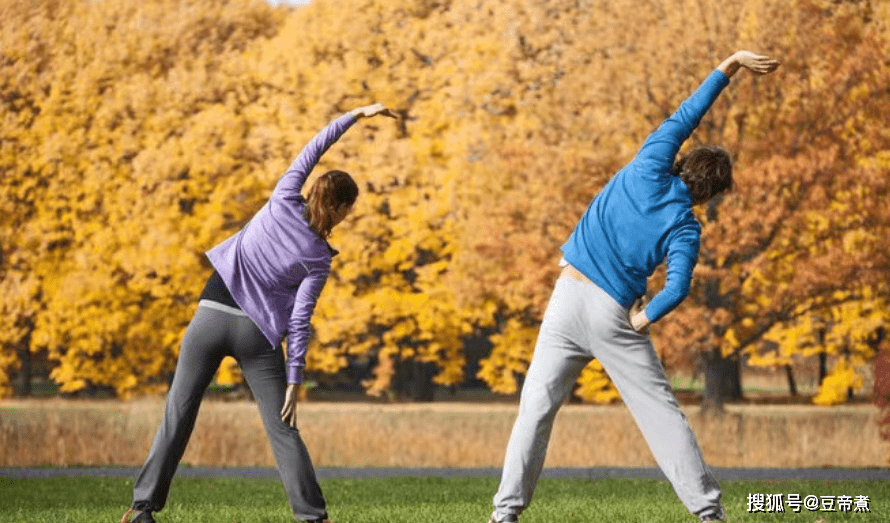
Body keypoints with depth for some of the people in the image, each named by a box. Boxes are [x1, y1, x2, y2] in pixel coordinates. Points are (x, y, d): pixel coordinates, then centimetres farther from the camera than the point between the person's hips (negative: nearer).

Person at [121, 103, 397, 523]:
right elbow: (300, 320, -6)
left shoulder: (284, 201, -2)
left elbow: (311, 151, 7)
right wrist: (294, 379, -2)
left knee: (178, 415, 7)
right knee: (282, 429, 5)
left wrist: (354, 116, 9)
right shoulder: (319, 258, -4)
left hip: (211, 315, 2)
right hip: (257, 332, -2)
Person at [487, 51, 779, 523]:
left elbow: (683, 117, 10)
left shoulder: (648, 171, 4)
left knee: (537, 406, 3)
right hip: (614, 314, -2)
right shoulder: (685, 229, -3)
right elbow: (677, 288, -17)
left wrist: (727, 68, 10)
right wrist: (645, 318, -2)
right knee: (661, 411, 6)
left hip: (569, 295, 2)